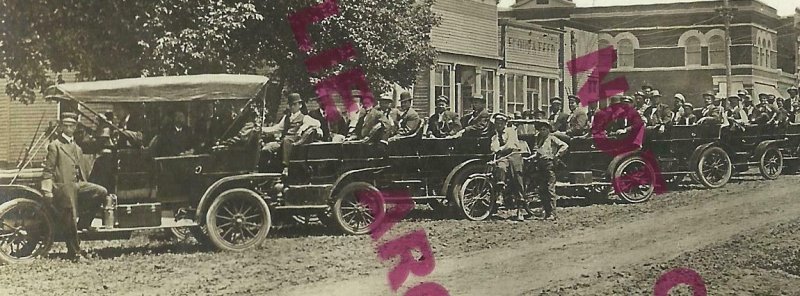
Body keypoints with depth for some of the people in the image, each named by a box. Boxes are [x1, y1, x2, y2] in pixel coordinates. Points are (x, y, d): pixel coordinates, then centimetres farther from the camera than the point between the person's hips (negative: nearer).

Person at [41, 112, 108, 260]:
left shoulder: (77, 148, 22)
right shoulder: (55, 146, 0)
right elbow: (48, 170, -6)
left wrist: (85, 186, 19)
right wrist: (47, 190, -13)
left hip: (79, 184, 6)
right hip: (64, 187, -6)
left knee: (102, 192, -16)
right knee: (70, 221, -7)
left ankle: (83, 224, -4)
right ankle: (74, 252, 3)